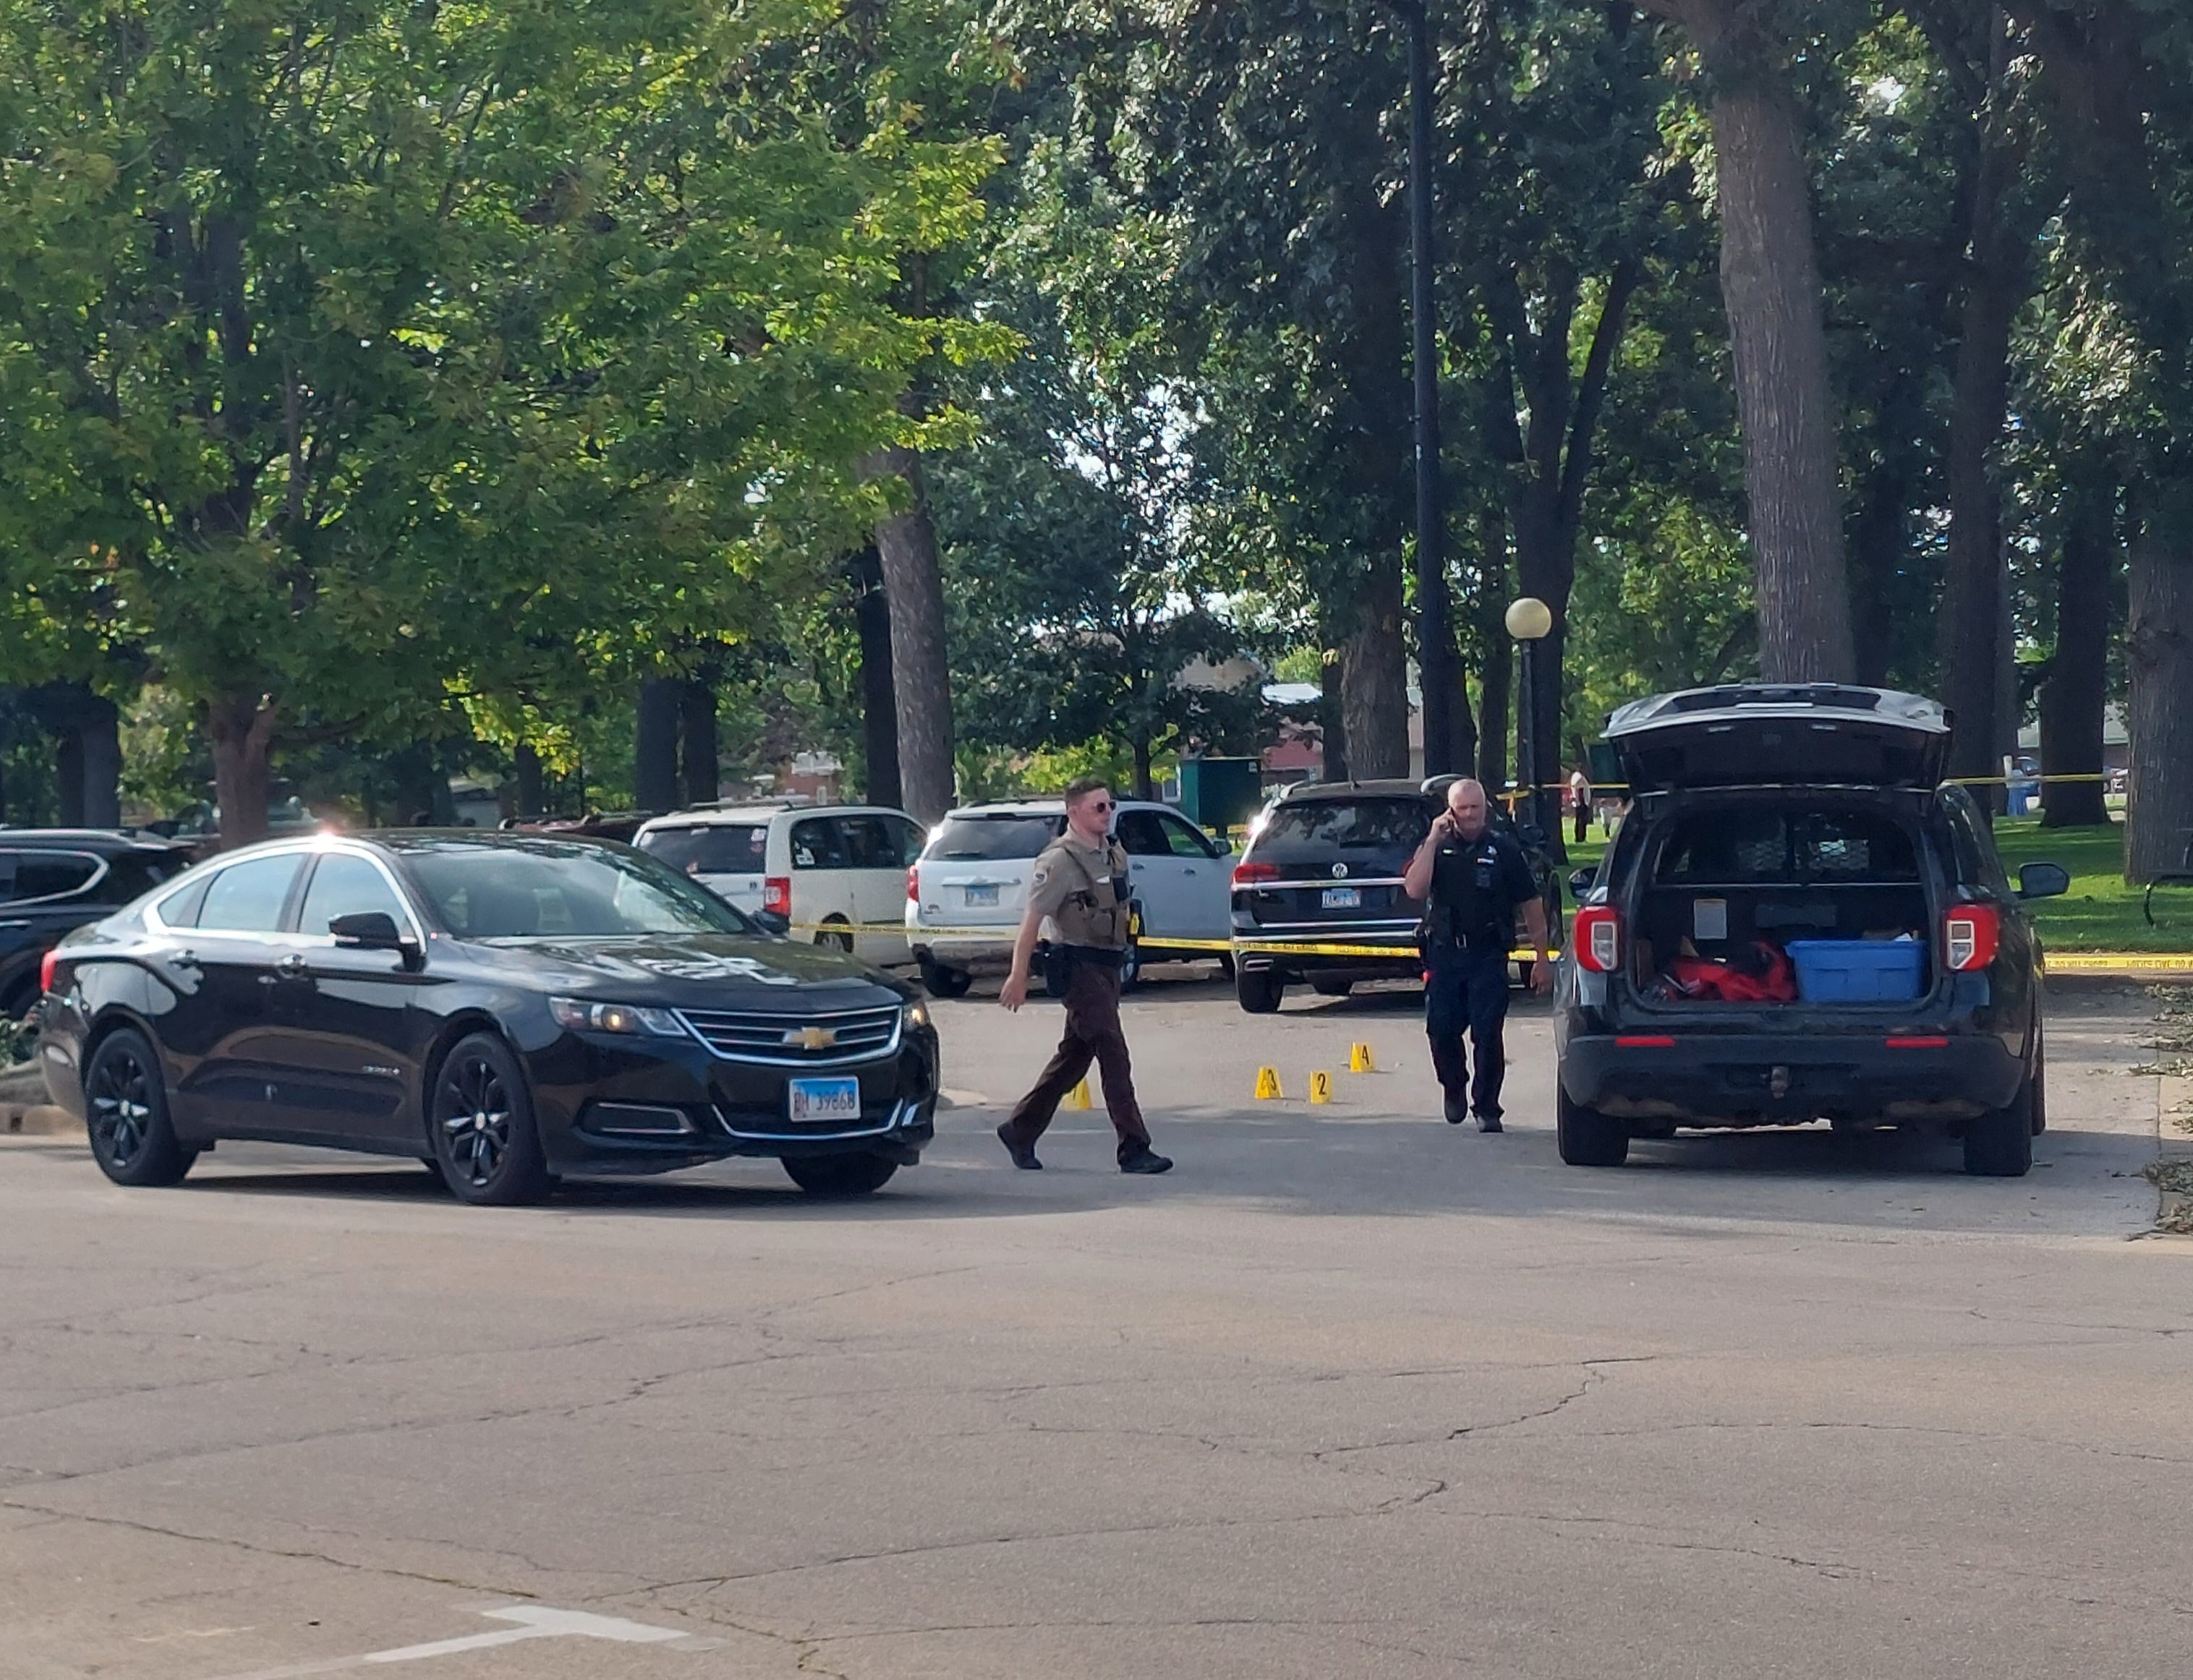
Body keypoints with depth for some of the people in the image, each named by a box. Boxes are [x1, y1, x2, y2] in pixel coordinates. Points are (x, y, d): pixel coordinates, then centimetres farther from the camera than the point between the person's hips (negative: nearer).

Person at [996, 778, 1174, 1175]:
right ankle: (1134, 1150, -11)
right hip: (1080, 967, -9)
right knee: (1113, 1054, -11)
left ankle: (1020, 1131, 25)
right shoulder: (1060, 860, -12)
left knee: (1075, 1056, 14)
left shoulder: (1113, 854, 13)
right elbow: (1032, 919, -14)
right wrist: (1018, 976, -17)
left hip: (1108, 964, 9)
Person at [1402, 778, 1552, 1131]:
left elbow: (1531, 905, 6)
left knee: (1487, 1035, -6)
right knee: (1441, 1030, 1)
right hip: (1444, 953, 2)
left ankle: (1487, 1108, 4)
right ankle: (1454, 1087, 28)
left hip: (1488, 956, -2)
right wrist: (1433, 841, -11)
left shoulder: (1504, 850, 3)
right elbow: (1414, 890, -9)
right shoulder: (1437, 848, 8)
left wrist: (1542, 959, 4)